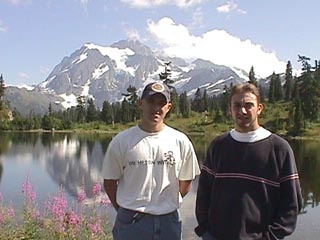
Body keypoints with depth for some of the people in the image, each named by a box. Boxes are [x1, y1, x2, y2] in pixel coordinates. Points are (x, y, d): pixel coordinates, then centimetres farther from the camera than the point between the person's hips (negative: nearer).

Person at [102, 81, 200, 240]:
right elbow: (110, 182, 2)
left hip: (168, 221, 2)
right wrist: (126, 212, 3)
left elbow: (186, 181, 9)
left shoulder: (180, 141, 0)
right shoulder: (121, 141, -4)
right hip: (131, 222, -1)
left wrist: (169, 205, 7)